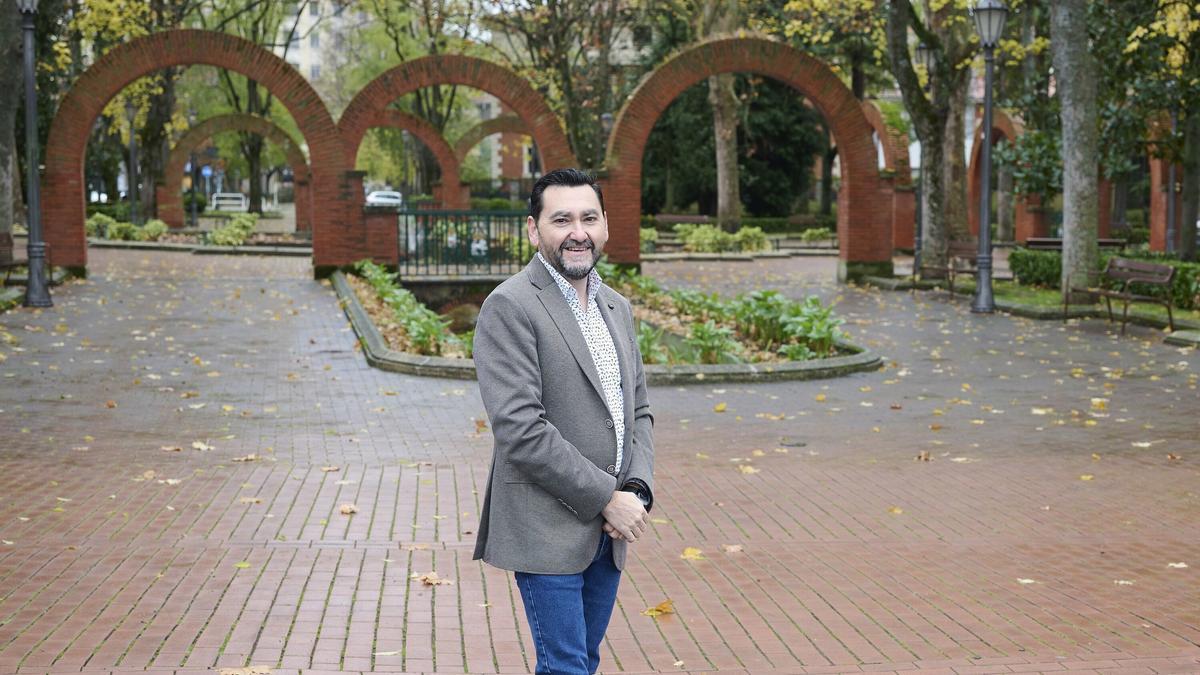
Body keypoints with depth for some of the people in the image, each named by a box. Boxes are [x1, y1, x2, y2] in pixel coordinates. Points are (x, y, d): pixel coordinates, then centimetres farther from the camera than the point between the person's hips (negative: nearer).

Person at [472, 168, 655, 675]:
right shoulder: (509, 307, -12)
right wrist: (607, 497, -17)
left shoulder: (617, 308, 13)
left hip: (608, 532, 7)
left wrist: (637, 491, -2)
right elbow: (519, 428, -20)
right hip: (547, 531, -7)